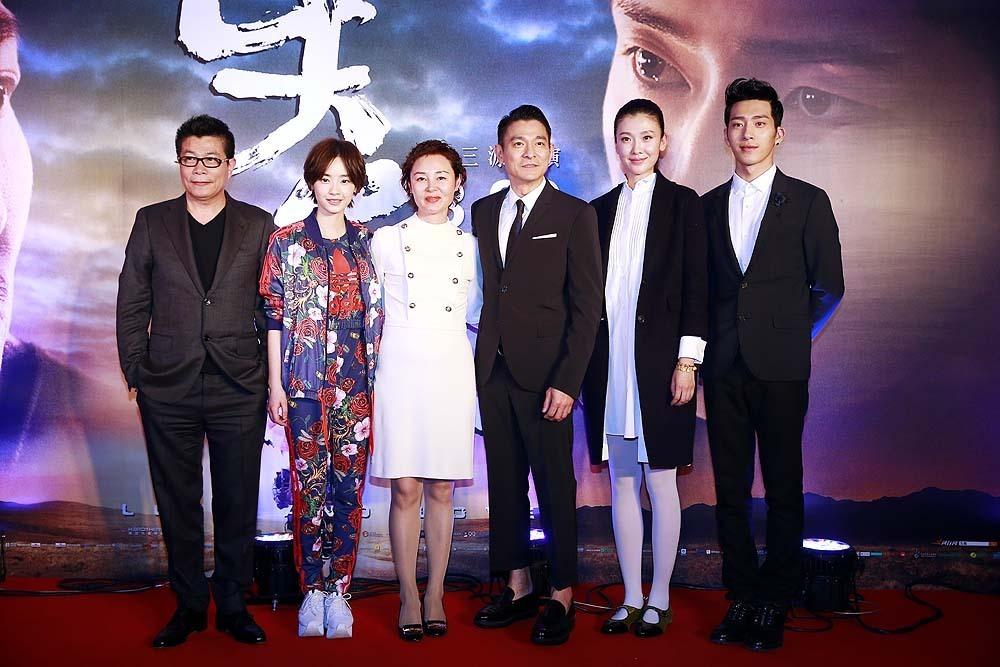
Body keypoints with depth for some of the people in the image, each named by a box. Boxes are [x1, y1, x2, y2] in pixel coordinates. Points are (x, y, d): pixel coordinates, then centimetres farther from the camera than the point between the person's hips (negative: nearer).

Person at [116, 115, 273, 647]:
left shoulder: (258, 225, 6)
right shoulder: (152, 222, 7)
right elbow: (131, 304, 8)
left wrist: (272, 379, 1)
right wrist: (135, 374, 1)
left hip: (240, 388, -1)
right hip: (168, 389, 1)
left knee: (237, 503, 5)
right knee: (177, 503, 9)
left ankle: (233, 604, 20)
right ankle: (188, 605, 22)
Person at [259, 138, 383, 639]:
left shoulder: (368, 243, 9)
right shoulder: (286, 241, 2)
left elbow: (376, 315, 11)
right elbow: (275, 316, 1)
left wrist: (380, 380, 7)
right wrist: (274, 385, -3)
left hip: (356, 383, 2)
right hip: (304, 383, -2)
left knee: (348, 488, 4)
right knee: (309, 486, 1)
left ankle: (338, 592, 14)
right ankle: (312, 593, 13)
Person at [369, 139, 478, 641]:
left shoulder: (469, 246, 10)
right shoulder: (384, 241, 4)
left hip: (451, 370, 2)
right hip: (400, 369, -1)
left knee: (441, 488, 5)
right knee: (405, 488, -2)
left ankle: (435, 595, 16)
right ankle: (408, 597, 10)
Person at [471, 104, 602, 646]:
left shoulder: (575, 215, -2)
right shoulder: (482, 213, 12)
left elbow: (586, 307, -6)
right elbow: (483, 292, 10)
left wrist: (567, 381, -12)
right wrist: (481, 359, 0)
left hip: (544, 374, -4)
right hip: (493, 371, 5)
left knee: (555, 485, 1)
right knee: (504, 481, 10)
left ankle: (561, 596, 12)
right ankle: (517, 586, 23)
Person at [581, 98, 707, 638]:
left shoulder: (683, 204, 2)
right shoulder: (600, 210, 13)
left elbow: (695, 285, -3)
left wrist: (687, 359, -10)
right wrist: (586, 364, 5)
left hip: (658, 358, -4)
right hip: (609, 360, 4)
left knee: (660, 481, 2)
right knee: (621, 481, 8)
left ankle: (659, 599, 14)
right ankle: (631, 597, 18)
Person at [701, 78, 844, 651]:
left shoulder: (808, 202, 3)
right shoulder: (708, 206, 12)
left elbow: (829, 287, 5)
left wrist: (792, 336, 10)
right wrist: (716, 343, 8)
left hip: (781, 367, -3)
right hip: (725, 367, 3)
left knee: (783, 488, 2)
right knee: (730, 489, 6)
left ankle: (775, 604, 12)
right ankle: (743, 597, 17)